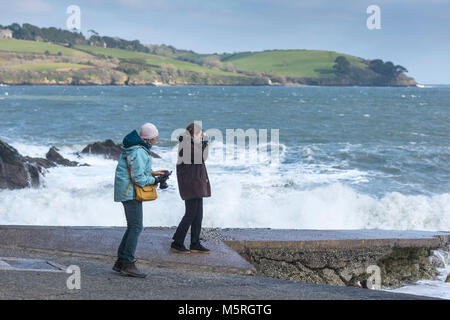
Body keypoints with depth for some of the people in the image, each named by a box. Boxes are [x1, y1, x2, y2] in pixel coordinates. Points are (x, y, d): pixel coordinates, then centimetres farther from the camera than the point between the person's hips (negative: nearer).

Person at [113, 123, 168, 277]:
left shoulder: (140, 148, 12)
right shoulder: (139, 152, -21)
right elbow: (138, 178, -22)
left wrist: (152, 173, 13)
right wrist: (153, 180, -8)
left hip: (127, 191, 11)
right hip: (130, 191, -11)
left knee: (133, 227, 13)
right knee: (136, 227, -8)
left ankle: (120, 262, 16)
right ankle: (128, 264, -7)